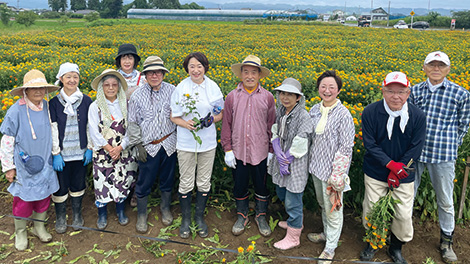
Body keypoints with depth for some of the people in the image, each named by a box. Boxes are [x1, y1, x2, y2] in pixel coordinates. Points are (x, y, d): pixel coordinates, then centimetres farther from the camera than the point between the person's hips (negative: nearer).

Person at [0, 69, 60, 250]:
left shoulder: (48, 108, -3)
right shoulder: (16, 111, -16)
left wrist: (55, 156, 16)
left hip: (44, 164, 4)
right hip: (23, 166, -4)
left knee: (44, 195, 16)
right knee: (22, 199, 8)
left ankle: (39, 227, 37)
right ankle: (20, 232, 31)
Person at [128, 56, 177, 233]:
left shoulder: (171, 90, -2)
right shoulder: (137, 96, -7)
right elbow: (133, 123, -1)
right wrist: (138, 145, -4)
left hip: (169, 143, 2)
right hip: (149, 146, -2)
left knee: (167, 179, 16)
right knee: (144, 182, 6)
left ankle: (165, 208, 39)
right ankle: (141, 214, 27)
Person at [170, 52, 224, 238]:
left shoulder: (213, 87, -3)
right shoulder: (181, 88, -7)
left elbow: (220, 114, 5)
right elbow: (174, 117, -2)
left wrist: (212, 119, -17)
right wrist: (186, 123, -21)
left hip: (208, 142, 2)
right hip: (186, 142, -1)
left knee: (204, 182, 12)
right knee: (186, 182, 8)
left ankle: (200, 216, 32)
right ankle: (186, 218, 28)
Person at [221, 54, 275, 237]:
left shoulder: (267, 97, -2)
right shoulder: (232, 97, -2)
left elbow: (272, 126, 3)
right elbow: (226, 124, 2)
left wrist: (271, 151, 2)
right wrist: (227, 149, -2)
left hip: (260, 152, 0)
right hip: (238, 152, 0)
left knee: (261, 186, 14)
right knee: (239, 186, 14)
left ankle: (261, 217, 36)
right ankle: (242, 217, 36)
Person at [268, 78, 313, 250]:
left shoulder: (303, 116, -20)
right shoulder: (279, 111, 1)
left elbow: (299, 144, -21)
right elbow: (275, 133, -1)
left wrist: (286, 161, -15)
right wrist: (278, 154, -16)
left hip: (296, 164, -8)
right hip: (281, 160, 8)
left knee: (292, 201, 4)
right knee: (281, 194, 24)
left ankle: (293, 237, 25)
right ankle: (296, 222, 49)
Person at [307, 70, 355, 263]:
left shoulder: (343, 115, -17)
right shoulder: (314, 110, 1)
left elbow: (346, 147, -16)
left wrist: (337, 176, -18)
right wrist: (309, 162, 9)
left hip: (332, 169, -6)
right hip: (316, 167, 6)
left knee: (333, 209, 9)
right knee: (322, 205, 24)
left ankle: (330, 248, 27)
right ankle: (326, 234, 46)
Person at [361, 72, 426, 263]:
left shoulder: (418, 116, -11)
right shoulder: (370, 113, -13)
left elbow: (416, 148, -8)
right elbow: (370, 144, -12)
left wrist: (397, 171, -13)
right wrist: (390, 164, -21)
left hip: (403, 175, 1)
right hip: (376, 173, 0)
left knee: (404, 215, 6)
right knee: (371, 210, 8)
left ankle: (396, 248, 33)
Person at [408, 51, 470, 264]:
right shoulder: (415, 91, 4)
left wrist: (450, 147, 2)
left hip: (443, 155, -2)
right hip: (414, 152, 2)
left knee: (445, 201, 11)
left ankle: (446, 241, 30)